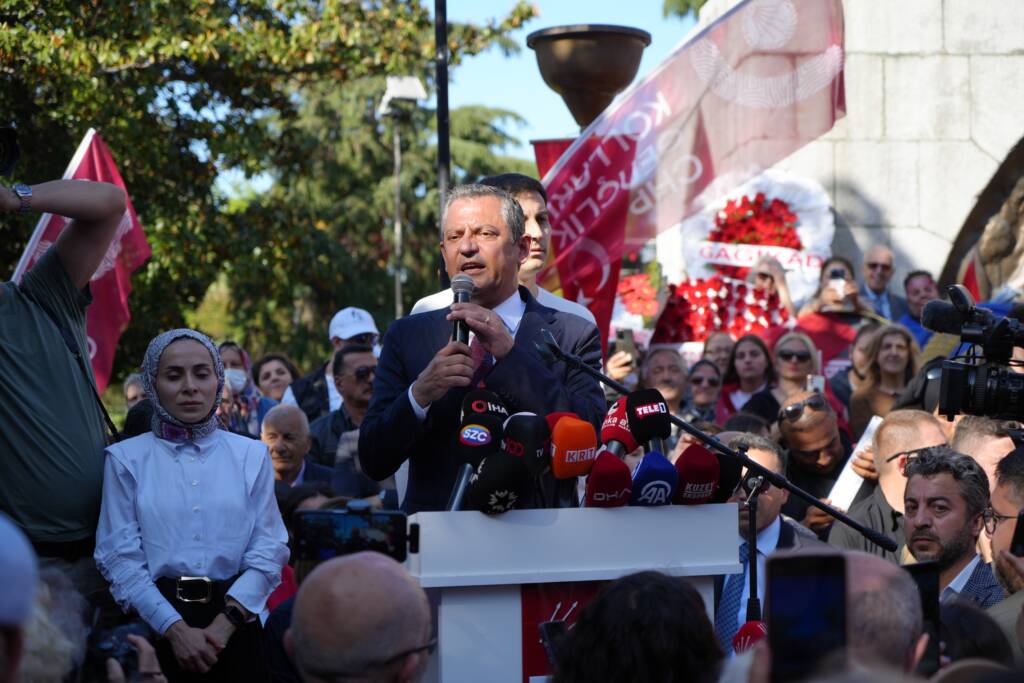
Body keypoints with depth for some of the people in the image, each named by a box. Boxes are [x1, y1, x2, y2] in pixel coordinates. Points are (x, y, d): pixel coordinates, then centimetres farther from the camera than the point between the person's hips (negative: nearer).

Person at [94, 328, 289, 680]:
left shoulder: (251, 455, 10)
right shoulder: (125, 459, 4)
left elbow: (269, 549, 2)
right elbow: (121, 556, -3)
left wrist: (224, 623, -12)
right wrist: (176, 628, -15)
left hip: (233, 621, 1)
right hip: (154, 620, -1)